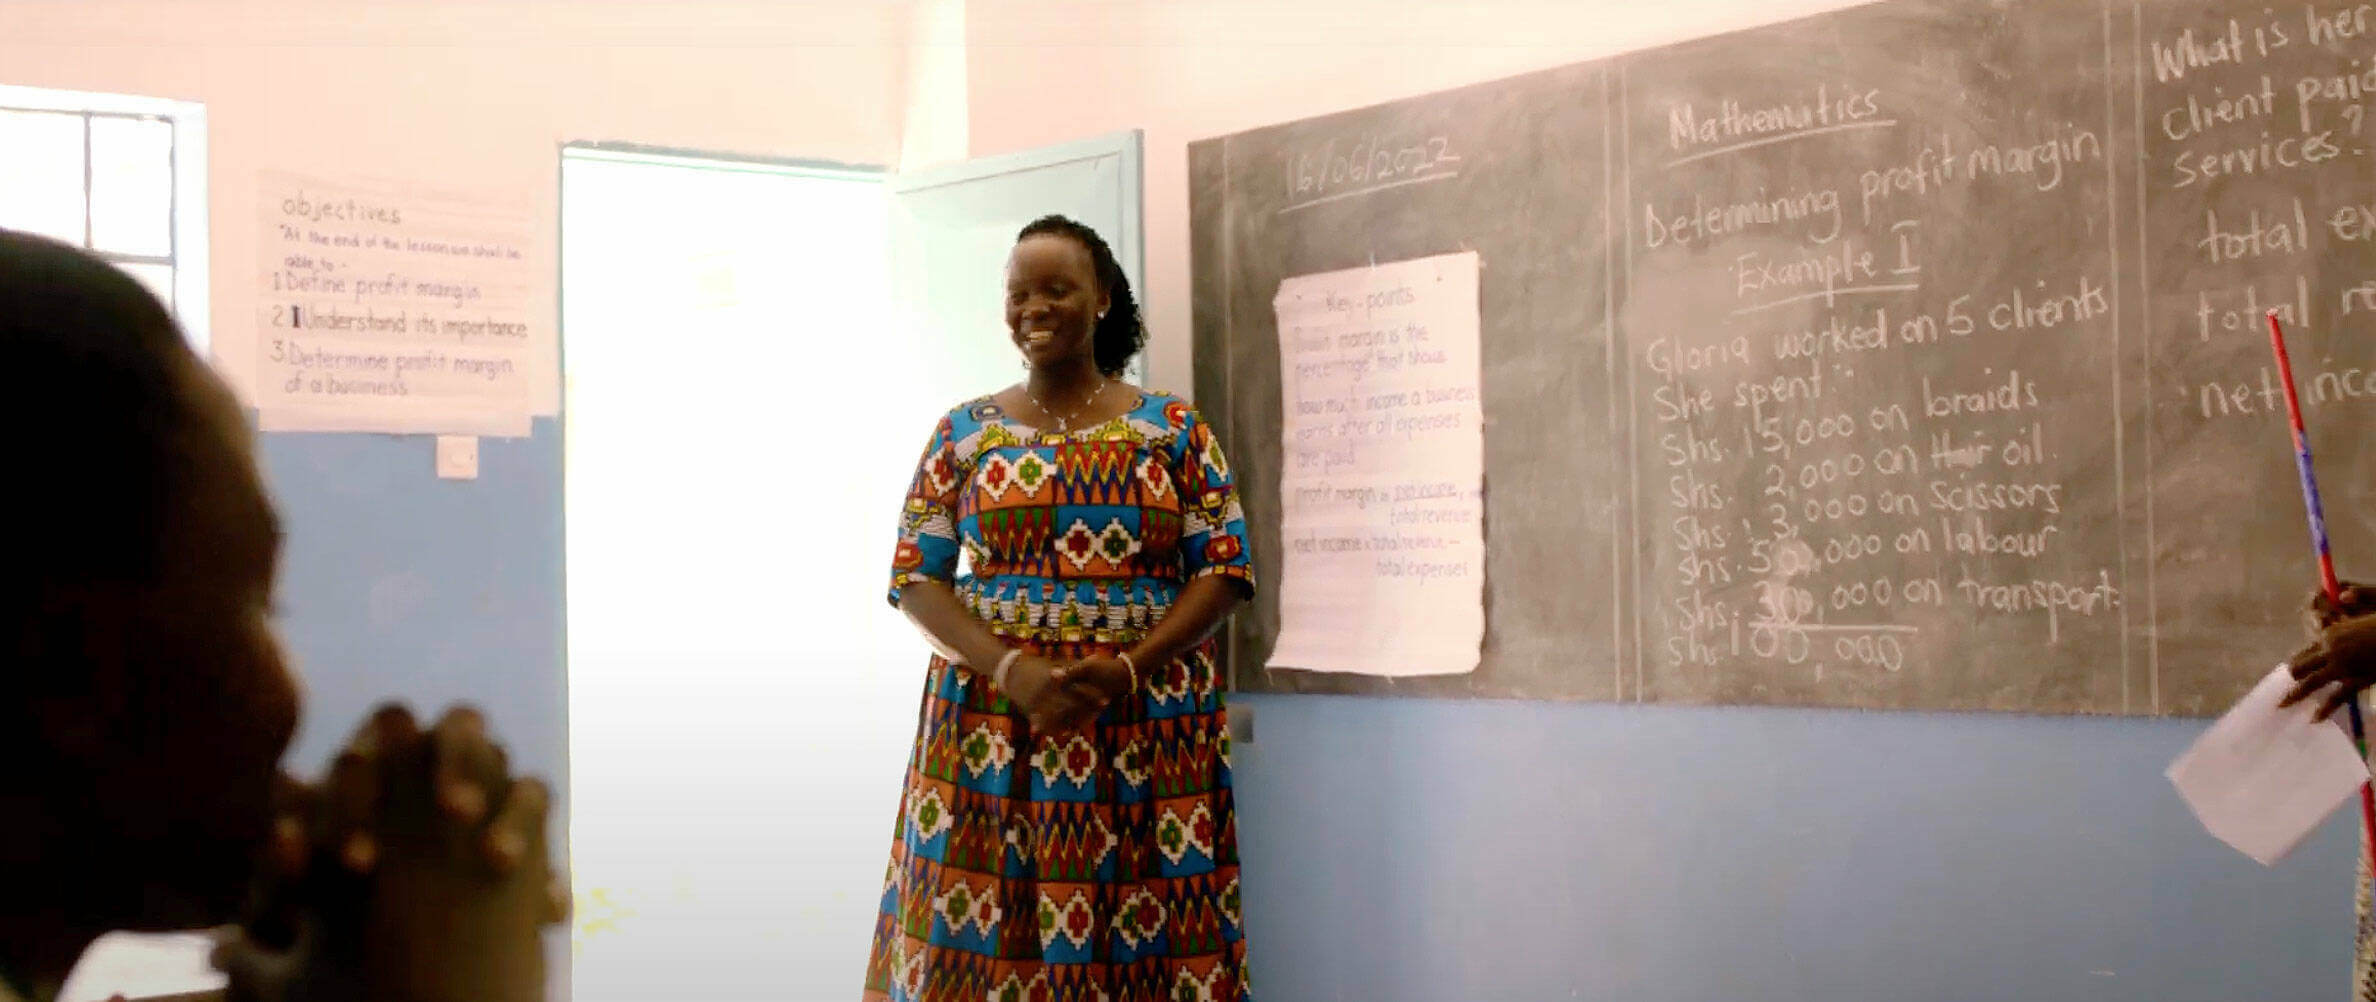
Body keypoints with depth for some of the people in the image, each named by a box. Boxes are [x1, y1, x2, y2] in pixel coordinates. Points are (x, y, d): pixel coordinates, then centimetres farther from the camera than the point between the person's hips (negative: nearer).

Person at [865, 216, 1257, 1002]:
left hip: (1147, 725, -1)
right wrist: (1009, 668, -14)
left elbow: (1225, 568, 1)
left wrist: (1128, 669, -14)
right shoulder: (964, 432, 7)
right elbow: (914, 578, 2)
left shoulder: (1173, 427, 5)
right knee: (986, 934, -1)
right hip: (989, 722, 1)